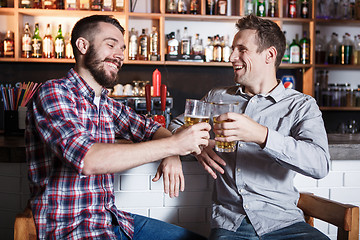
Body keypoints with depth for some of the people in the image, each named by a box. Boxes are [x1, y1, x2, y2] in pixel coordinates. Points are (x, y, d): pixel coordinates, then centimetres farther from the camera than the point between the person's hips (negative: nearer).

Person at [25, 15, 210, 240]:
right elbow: (86, 158, -26)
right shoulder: (53, 93, -12)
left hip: (112, 219, 8)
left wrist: (172, 155, -6)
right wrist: (172, 144, -24)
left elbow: (150, 128, 19)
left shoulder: (108, 105, 10)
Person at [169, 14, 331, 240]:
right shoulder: (217, 97, 14)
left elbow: (320, 164, -12)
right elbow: (177, 126, 23)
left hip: (283, 222, -1)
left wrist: (261, 135, -27)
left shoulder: (301, 105, 3)